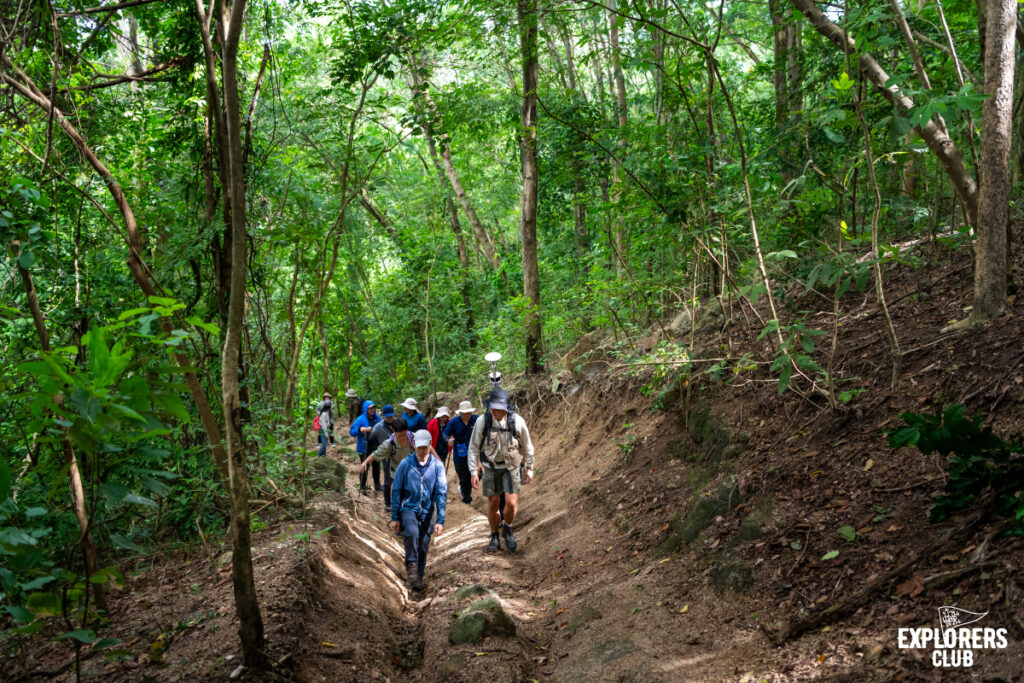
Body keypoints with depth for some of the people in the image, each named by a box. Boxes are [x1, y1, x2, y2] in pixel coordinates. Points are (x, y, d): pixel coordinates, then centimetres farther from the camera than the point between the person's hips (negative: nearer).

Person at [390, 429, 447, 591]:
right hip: (408, 509, -2)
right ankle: (411, 567, -15)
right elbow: (396, 491, 1)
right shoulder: (405, 464, -5)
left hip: (427, 512, 2)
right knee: (412, 533, -30)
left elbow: (441, 493, -5)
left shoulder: (437, 466, -4)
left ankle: (418, 577, 24)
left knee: (423, 546, 4)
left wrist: (440, 520, -11)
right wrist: (394, 517, 2)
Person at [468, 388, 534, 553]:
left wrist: (529, 468, 5)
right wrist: (474, 472, -5)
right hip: (491, 467, 1)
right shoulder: (482, 422, -14)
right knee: (493, 504, 7)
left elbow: (527, 446, 0)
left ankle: (508, 529, 19)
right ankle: (494, 537, 27)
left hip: (511, 467, -1)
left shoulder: (517, 421, -16)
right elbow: (474, 447, -4)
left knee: (511, 503, -11)